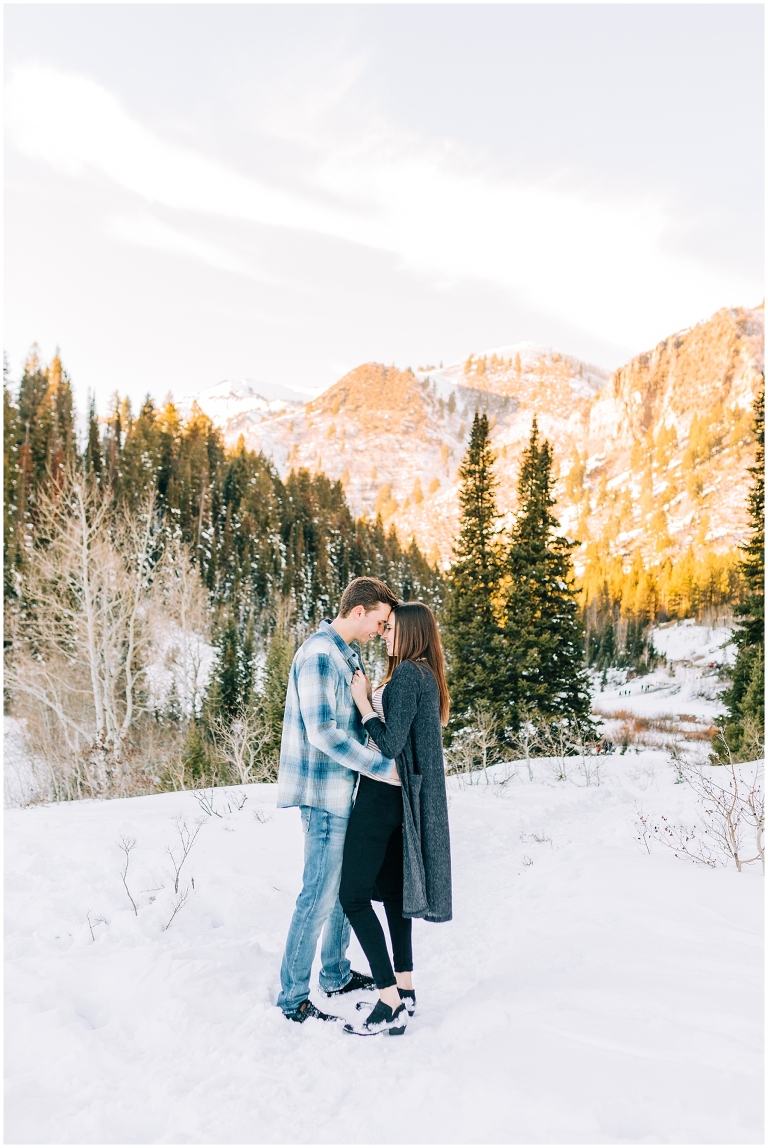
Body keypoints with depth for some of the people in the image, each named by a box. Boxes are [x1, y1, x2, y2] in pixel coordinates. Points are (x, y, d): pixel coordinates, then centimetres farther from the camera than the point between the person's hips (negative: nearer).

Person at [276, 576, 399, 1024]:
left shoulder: (349, 655, 13)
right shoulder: (319, 655, -18)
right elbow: (323, 732, -24)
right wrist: (384, 766, -22)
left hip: (344, 791, 10)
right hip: (324, 793, -10)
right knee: (319, 897, -1)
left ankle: (337, 975, 36)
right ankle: (293, 999, 14)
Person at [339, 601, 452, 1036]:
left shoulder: (406, 675, -17)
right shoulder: (427, 676, 11)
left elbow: (390, 744, -20)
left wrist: (364, 702, -12)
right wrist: (371, 699, 5)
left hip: (383, 794, -10)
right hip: (399, 796, 10)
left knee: (354, 895, -4)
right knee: (391, 889, 15)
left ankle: (392, 1003, -2)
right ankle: (406, 991, 22)